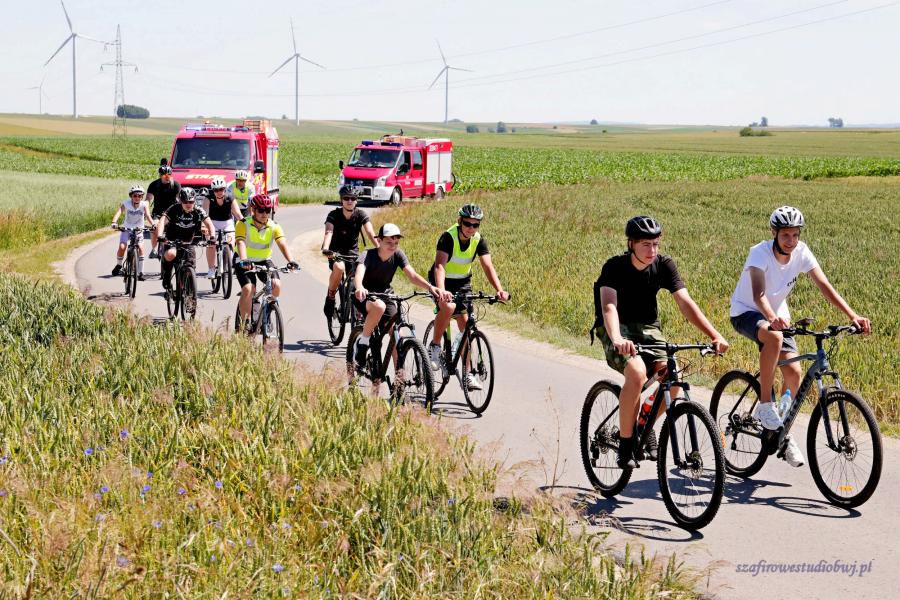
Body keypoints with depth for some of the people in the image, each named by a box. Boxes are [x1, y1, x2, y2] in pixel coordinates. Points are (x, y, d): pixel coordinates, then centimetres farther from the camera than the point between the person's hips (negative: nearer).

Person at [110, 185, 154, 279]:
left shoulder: (144, 204, -17)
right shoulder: (126, 204, -17)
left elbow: (148, 215, -31)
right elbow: (118, 213, -31)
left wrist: (153, 224, -50)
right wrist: (114, 222, -50)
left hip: (139, 229, 0)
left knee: (140, 248, -19)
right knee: (122, 247, -17)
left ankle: (141, 272, -10)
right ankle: (118, 265, 12)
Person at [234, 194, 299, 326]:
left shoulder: (274, 226, -9)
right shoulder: (243, 224, -16)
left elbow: (282, 244, -23)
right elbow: (241, 243, -31)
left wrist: (290, 261, -41)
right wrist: (244, 260, -50)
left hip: (264, 261, 3)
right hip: (246, 263, -3)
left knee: (276, 285, -20)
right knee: (248, 289, -24)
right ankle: (245, 321, -7)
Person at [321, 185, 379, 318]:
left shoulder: (361, 215, -9)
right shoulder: (334, 215, -14)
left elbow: (371, 233, -22)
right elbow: (328, 232, -31)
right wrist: (325, 249, -51)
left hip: (352, 252, 3)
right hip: (336, 252, -3)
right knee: (339, 267, -36)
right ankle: (330, 298, -13)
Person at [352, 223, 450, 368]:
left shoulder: (398, 255, -10)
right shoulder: (368, 255, -22)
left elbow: (412, 275, -21)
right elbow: (359, 273, -41)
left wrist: (431, 287, -40)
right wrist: (359, 288, -65)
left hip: (386, 295, 5)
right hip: (366, 296, -5)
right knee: (379, 306, -38)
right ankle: (362, 342, -17)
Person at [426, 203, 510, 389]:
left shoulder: (479, 240, -11)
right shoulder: (448, 237, -25)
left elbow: (488, 266, -20)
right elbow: (440, 265, -37)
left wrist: (500, 290, -36)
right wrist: (441, 291, -53)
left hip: (463, 283, 4)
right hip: (443, 282, -4)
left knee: (465, 323, -5)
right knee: (448, 306, -34)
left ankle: (467, 373, 0)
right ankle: (435, 346, -12)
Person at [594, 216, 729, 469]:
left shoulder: (664, 265, -10)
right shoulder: (615, 267, -20)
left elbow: (685, 302, -18)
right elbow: (609, 306, -35)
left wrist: (715, 336, -31)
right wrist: (617, 339, -55)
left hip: (647, 327, 4)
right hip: (617, 329, -4)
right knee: (637, 372, -34)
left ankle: (646, 426, 7)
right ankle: (625, 444, -18)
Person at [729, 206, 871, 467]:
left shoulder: (801, 252, -13)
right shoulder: (760, 253, -27)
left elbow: (824, 286, -18)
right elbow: (759, 294, -40)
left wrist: (853, 316, -30)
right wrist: (772, 318, -61)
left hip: (777, 314, 5)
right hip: (746, 312, -5)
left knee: (794, 372, -10)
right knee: (774, 336, -38)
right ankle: (765, 404, -25)